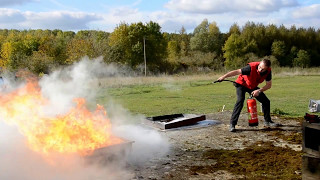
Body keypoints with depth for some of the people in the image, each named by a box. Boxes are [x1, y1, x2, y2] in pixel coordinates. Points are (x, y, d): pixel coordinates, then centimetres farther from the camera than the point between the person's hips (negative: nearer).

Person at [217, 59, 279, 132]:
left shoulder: (268, 71, -19)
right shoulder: (251, 67, -35)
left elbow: (269, 85, -13)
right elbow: (237, 72, -37)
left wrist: (259, 90, -28)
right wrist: (224, 76, -46)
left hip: (253, 87, 6)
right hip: (242, 84, -6)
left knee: (266, 101, 5)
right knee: (240, 101, -28)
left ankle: (267, 121, 27)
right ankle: (232, 124, -27)